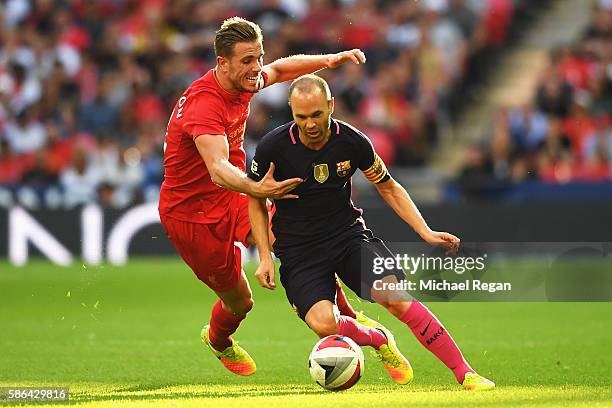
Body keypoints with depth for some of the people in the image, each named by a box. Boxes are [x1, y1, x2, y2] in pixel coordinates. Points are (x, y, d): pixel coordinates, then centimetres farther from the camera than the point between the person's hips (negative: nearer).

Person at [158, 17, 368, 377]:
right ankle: (218, 342, 40)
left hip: (232, 197, 7)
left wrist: (329, 60, 6)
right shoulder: (204, 105, -31)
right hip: (191, 213, -7)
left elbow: (280, 69, 20)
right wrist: (255, 189, -65)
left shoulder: (242, 84, -5)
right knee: (239, 300, 4)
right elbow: (218, 171, -46)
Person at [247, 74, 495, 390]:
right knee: (324, 324, -27)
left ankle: (465, 375, -16)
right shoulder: (272, 147, -13)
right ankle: (379, 340, 7)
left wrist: (426, 232, -2)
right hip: (298, 251, -1)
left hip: (349, 234, 1)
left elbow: (389, 188, 7)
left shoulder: (352, 142, -8)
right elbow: (256, 201, 4)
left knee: (397, 298, -23)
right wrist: (265, 257, -5)